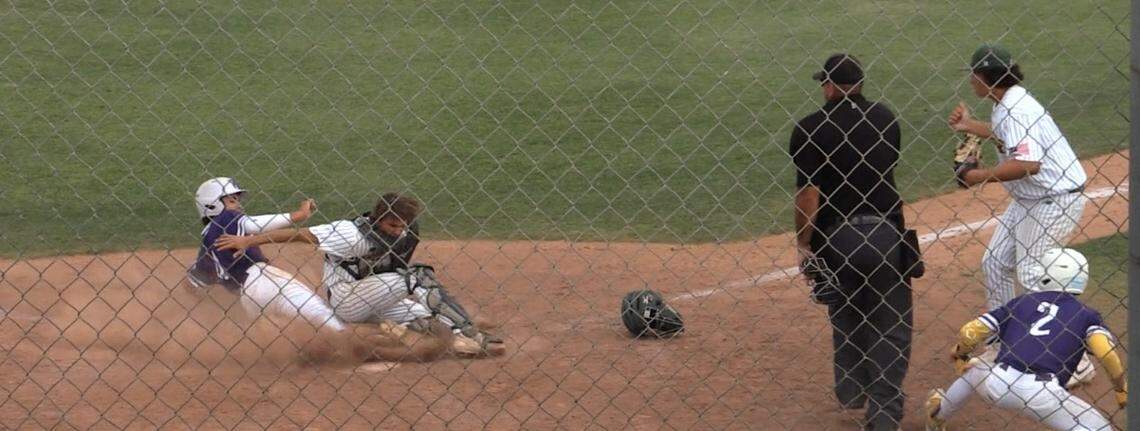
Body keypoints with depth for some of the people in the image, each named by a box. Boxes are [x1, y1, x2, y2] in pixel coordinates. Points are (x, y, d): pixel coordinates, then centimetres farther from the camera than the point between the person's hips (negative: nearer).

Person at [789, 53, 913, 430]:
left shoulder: (811, 128, -7)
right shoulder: (884, 118, 4)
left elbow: (808, 193, -11)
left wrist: (803, 242, -4)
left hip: (836, 239, -1)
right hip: (885, 234, 1)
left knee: (846, 316, 23)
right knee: (891, 324, 5)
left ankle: (851, 390, 32)